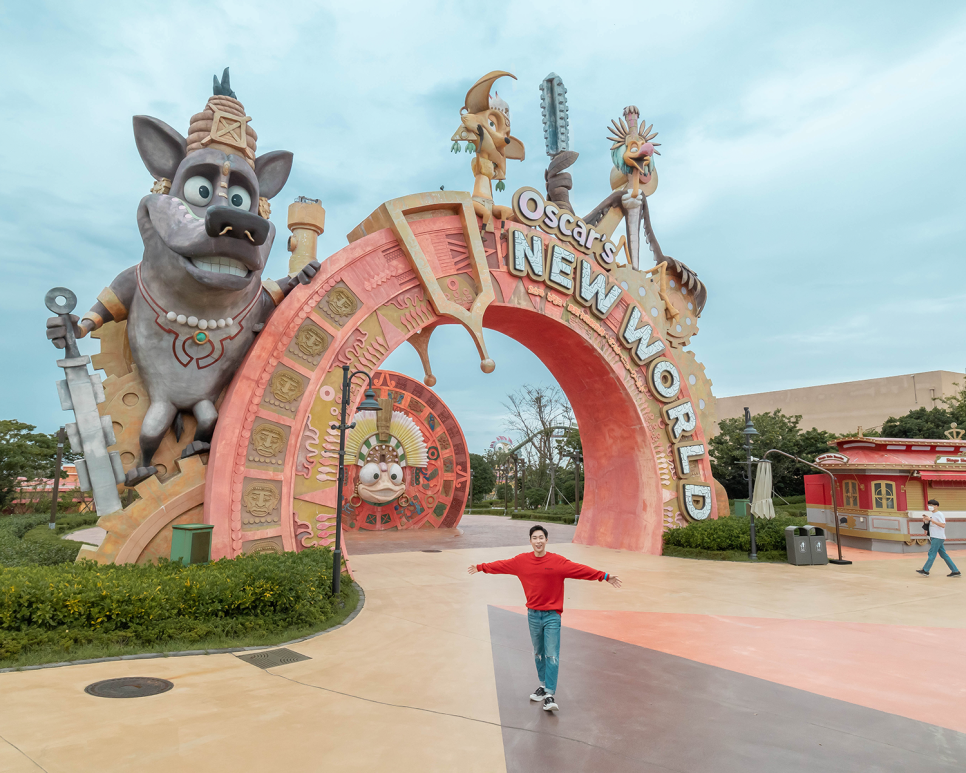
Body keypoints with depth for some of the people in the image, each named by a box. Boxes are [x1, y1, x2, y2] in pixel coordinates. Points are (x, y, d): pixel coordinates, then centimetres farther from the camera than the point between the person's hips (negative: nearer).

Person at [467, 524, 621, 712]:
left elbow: (581, 569, -15)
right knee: (538, 654, 15)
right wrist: (480, 568, 17)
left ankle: (549, 695, 0)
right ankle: (543, 685, 32)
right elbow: (501, 565, 9)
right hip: (533, 615, 3)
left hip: (552, 615, -3)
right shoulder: (521, 561, -2)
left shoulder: (557, 561, -10)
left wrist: (605, 576, -21)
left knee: (552, 656, -5)